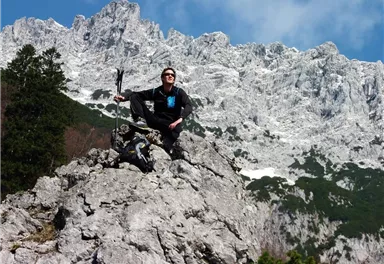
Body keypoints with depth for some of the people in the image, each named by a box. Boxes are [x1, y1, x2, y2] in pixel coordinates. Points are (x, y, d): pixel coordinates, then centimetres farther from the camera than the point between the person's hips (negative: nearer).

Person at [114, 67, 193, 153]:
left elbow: (188, 106, -17)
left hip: (170, 123, -3)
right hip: (156, 120, 4)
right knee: (134, 97, -5)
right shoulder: (156, 92, 5)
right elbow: (137, 94, 3)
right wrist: (124, 97, -17)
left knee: (176, 129, -43)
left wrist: (180, 119, -36)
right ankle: (140, 120, -27)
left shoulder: (179, 92, -3)